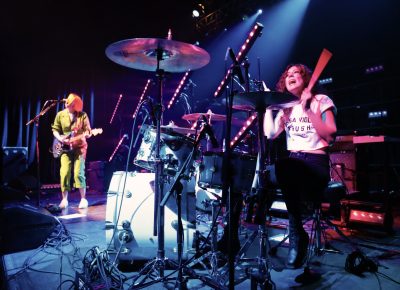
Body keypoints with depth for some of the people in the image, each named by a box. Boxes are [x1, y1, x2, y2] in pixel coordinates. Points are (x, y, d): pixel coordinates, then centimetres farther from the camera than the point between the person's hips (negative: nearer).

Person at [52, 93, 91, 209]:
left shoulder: (83, 115, -3)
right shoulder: (60, 115, 4)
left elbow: (87, 131, -2)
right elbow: (55, 130, 10)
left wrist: (82, 136, -22)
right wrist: (61, 139, -7)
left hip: (79, 147, -2)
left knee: (78, 173, -9)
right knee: (64, 173, -6)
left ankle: (83, 199, 3)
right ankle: (64, 199, 7)